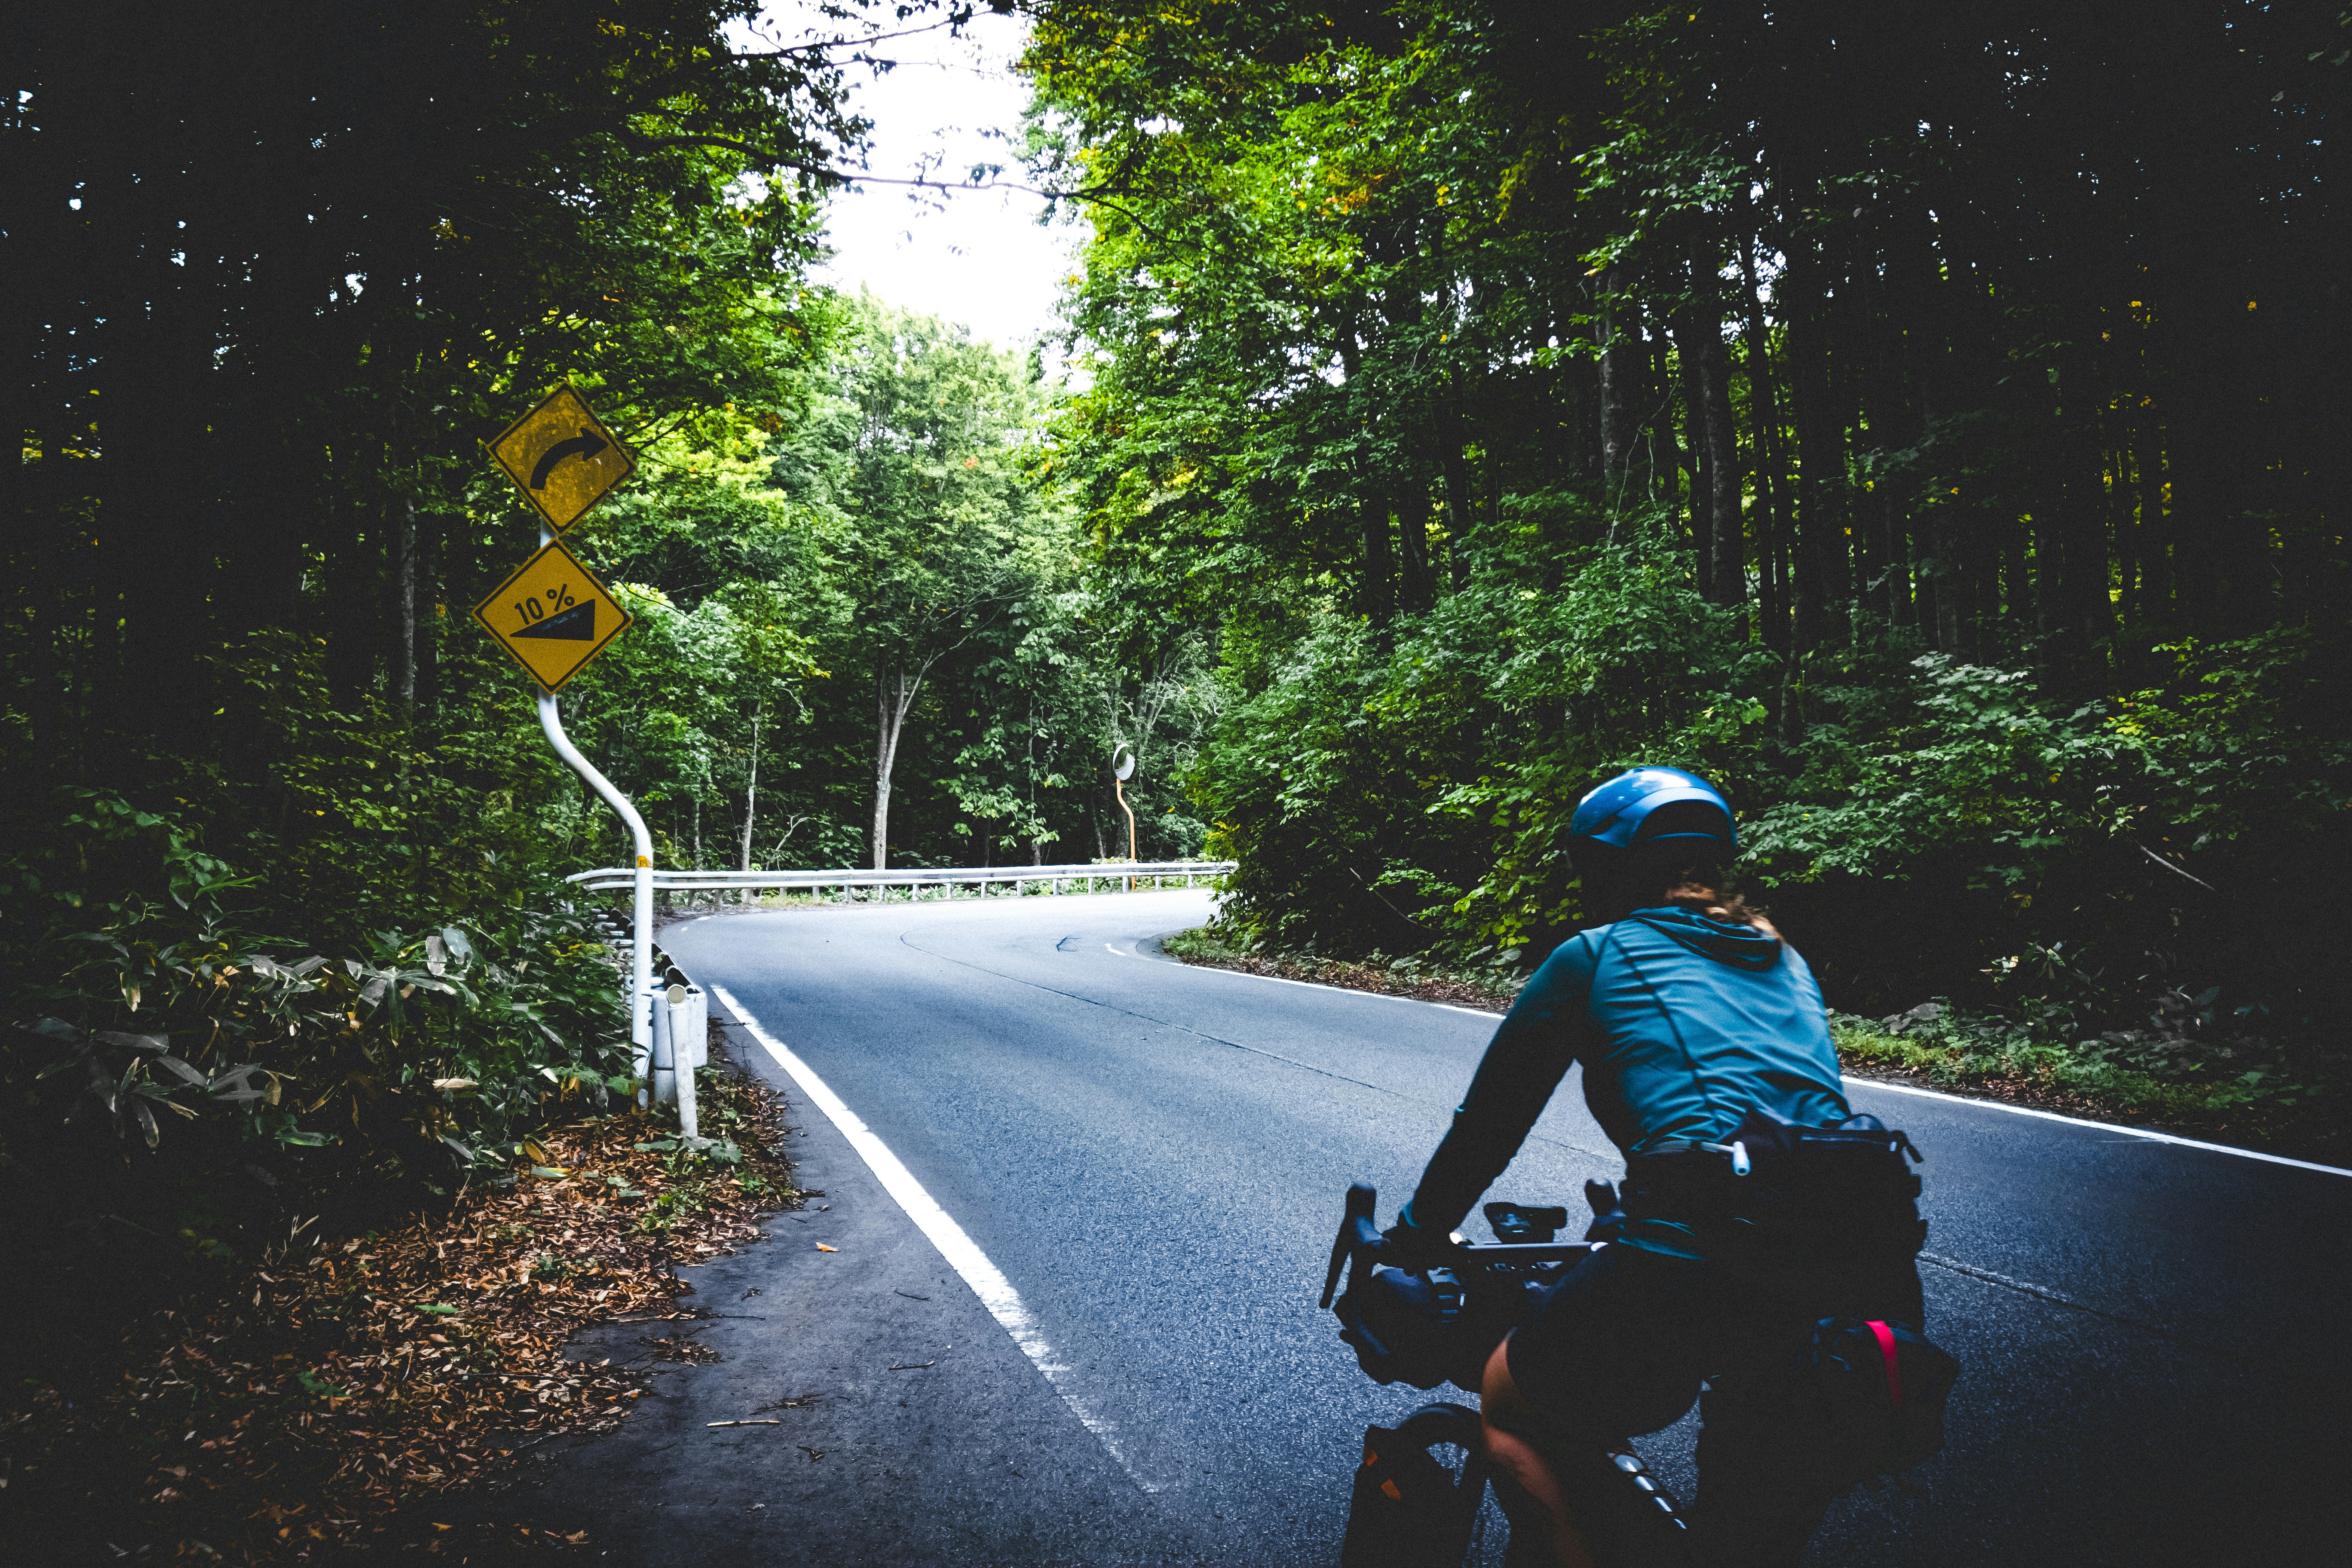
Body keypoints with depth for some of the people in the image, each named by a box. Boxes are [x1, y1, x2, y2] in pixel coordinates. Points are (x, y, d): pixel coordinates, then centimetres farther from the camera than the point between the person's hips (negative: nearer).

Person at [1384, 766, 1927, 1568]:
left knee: (1510, 1409, 20)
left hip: (1704, 1262, -6)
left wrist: (1414, 1238, 33)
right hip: (1875, 1274, 6)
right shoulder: (1783, 961, 27)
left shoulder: (1595, 954, 12)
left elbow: (1491, 1119, 17)